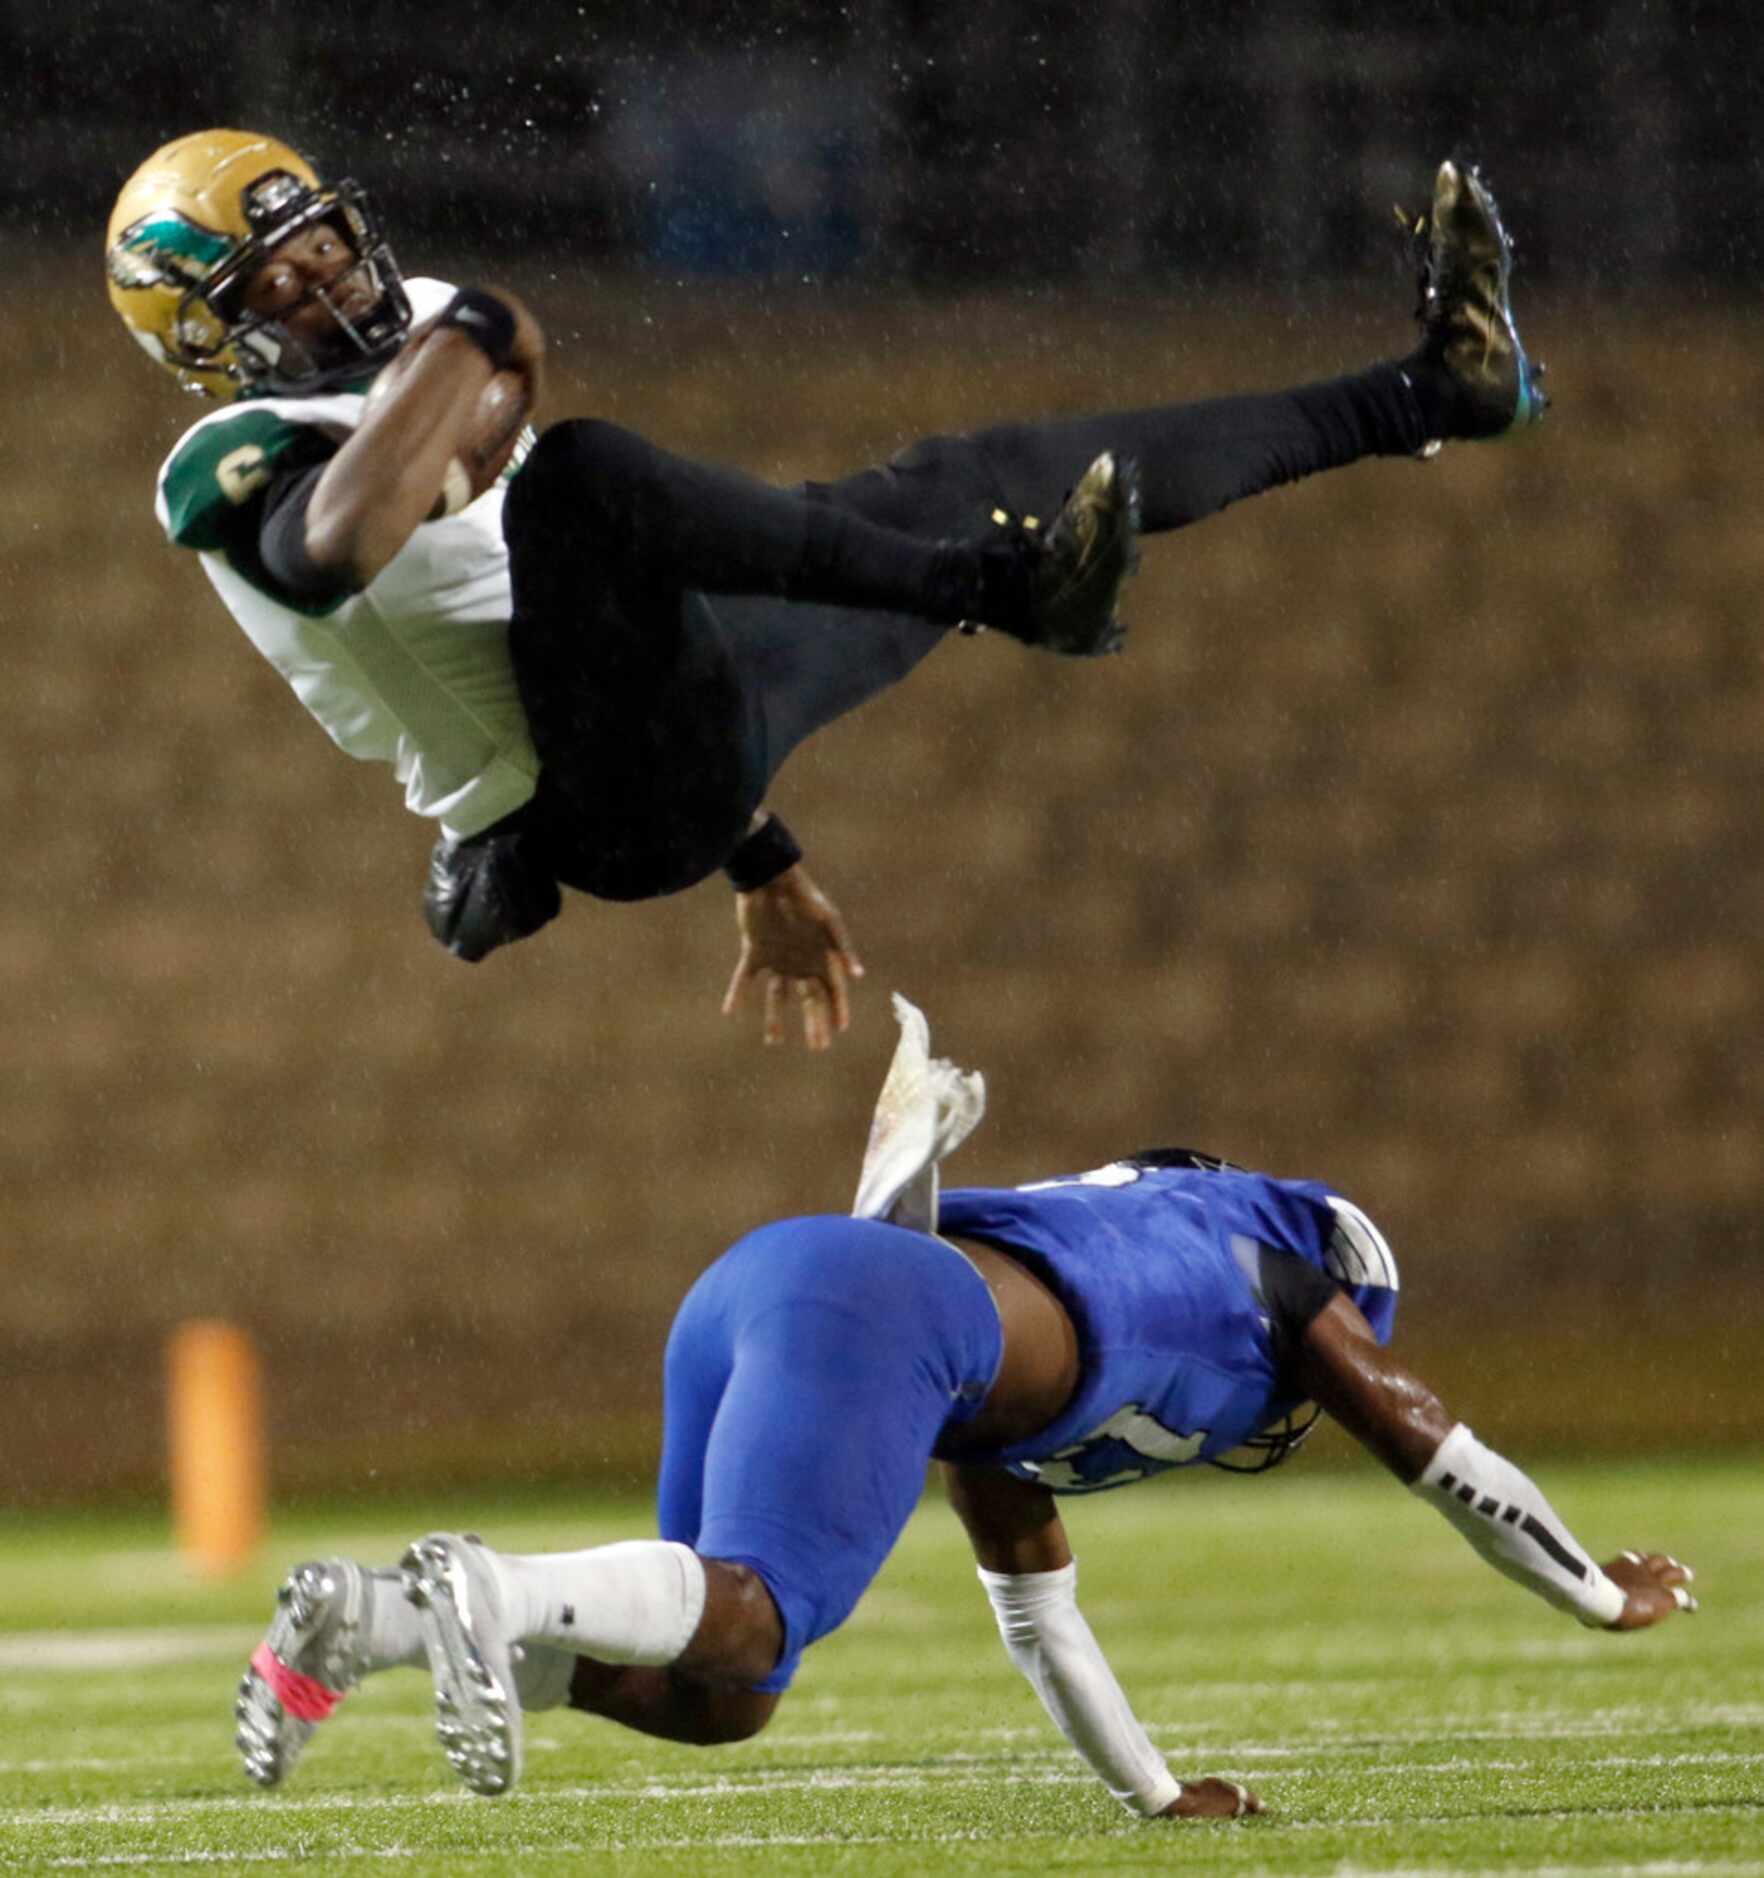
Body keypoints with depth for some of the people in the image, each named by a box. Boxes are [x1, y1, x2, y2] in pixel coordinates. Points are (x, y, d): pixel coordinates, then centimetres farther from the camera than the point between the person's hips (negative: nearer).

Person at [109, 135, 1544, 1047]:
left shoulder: (413, 353, 26)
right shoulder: (236, 466, -4)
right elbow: (344, 542, -31)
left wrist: (765, 869, 29)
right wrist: (470, 340, -18)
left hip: (710, 689, 9)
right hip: (617, 808, -9)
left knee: (983, 479, 12)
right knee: (579, 471, -35)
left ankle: (1432, 391, 18)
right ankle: (1008, 588, -40)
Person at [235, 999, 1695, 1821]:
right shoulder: (1278, 1267, 29)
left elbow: (1038, 1612, 49)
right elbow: (1450, 1465, 39)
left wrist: (1157, 1793, 55)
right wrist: (1607, 1599, 53)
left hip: (752, 1284, 7)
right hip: (866, 1320, -7)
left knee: (719, 1688, 4)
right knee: (750, 1618, -21)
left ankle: (366, 1615, -13)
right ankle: (486, 1589, -47)